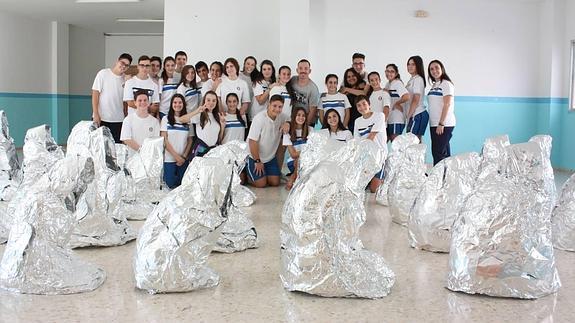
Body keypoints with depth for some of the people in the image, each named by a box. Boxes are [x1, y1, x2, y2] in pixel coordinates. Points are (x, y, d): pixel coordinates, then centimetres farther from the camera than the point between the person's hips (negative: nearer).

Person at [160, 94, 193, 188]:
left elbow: (190, 141, 8)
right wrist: (176, 156, -9)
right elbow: (164, 140, -5)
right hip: (169, 158, -2)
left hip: (183, 159, 2)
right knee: (171, 184, -1)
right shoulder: (166, 119, -1)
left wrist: (184, 157, -4)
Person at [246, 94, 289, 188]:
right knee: (261, 184, -8)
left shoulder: (281, 117, -6)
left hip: (271, 157, 6)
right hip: (255, 157, -6)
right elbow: (253, 142, -21)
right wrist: (257, 161, -17)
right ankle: (247, 175, 21)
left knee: (275, 183, 0)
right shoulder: (260, 118, -23)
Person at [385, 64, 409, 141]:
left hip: (397, 119, -9)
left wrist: (397, 103, -12)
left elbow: (406, 96, -26)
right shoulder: (388, 84, 14)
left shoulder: (397, 83, -12)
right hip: (389, 118, 9)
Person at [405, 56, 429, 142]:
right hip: (416, 115, 9)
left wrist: (409, 116, -13)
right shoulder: (412, 79, 20)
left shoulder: (418, 79, -9)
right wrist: (408, 116, 12)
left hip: (417, 115, -9)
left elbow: (416, 100, -15)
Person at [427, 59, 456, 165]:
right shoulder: (434, 85, 17)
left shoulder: (446, 84, -6)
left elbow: (447, 105, -13)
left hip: (444, 125, -8)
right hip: (434, 124, 8)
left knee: (438, 153, -11)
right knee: (444, 153, 9)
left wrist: (441, 124, -18)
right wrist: (433, 124, 11)